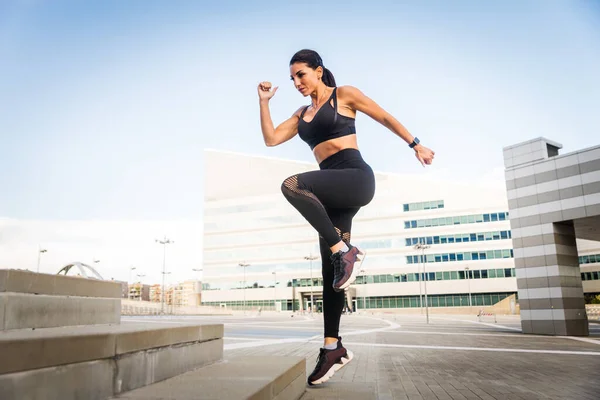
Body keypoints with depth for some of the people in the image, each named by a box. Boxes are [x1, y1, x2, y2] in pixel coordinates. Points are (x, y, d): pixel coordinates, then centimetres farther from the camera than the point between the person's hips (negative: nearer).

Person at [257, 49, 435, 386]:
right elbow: (271, 138, 15)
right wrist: (265, 102, 9)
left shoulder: (344, 94, 6)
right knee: (331, 269, 2)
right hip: (332, 189, 7)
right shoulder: (302, 114, 22)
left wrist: (416, 145, 12)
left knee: (292, 186, -31)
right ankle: (333, 346, 7)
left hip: (356, 177, -6)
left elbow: (387, 118, 10)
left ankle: (346, 251, -22)